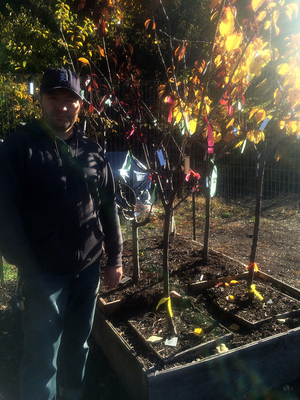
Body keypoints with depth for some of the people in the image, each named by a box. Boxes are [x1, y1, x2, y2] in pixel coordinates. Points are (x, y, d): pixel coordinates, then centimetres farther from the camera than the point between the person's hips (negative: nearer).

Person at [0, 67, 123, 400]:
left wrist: (115, 259, 7)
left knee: (78, 346, 21)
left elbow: (108, 208, 8)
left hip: (88, 269, 4)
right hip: (44, 272, -4)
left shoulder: (91, 151, 6)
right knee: (42, 359, 7)